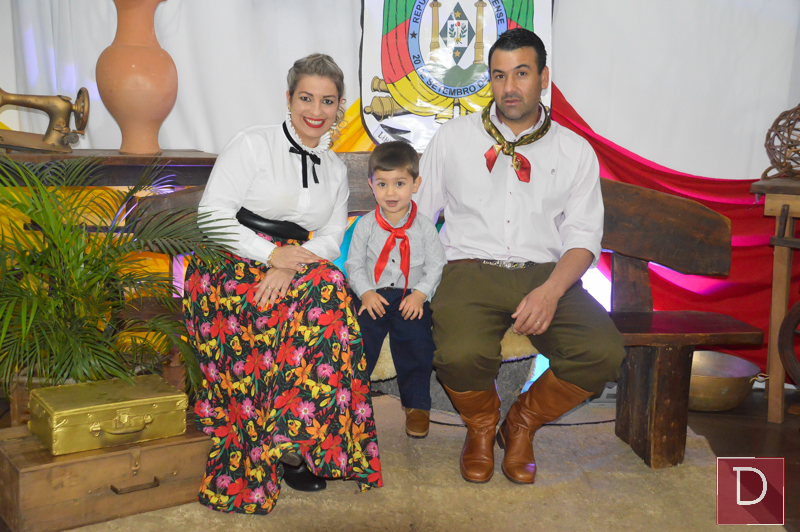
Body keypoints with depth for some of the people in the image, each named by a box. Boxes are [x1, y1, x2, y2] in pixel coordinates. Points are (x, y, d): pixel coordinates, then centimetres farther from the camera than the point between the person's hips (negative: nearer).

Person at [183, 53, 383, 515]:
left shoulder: (335, 170, 18)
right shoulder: (255, 143, 2)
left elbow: (332, 238, 7)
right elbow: (212, 214, -6)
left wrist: (290, 267, -14)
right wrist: (270, 253, -18)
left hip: (296, 268, 5)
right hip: (232, 266, -4)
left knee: (328, 286, -29)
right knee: (325, 291, -31)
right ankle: (291, 446, -21)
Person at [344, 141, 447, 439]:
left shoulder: (423, 227, 3)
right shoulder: (366, 225, 5)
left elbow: (436, 265, 3)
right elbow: (354, 264, 6)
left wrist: (420, 294, -11)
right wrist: (366, 292, -10)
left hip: (411, 298, 0)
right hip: (373, 297, 1)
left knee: (417, 342, -16)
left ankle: (416, 404, 1)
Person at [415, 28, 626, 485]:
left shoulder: (575, 151, 12)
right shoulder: (453, 138, 13)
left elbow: (583, 236, 5)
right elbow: (415, 218, 12)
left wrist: (550, 291, -15)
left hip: (547, 275, 2)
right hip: (471, 271, -1)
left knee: (605, 353, -25)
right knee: (460, 354, -33)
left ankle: (524, 422, 7)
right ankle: (482, 426, 6)